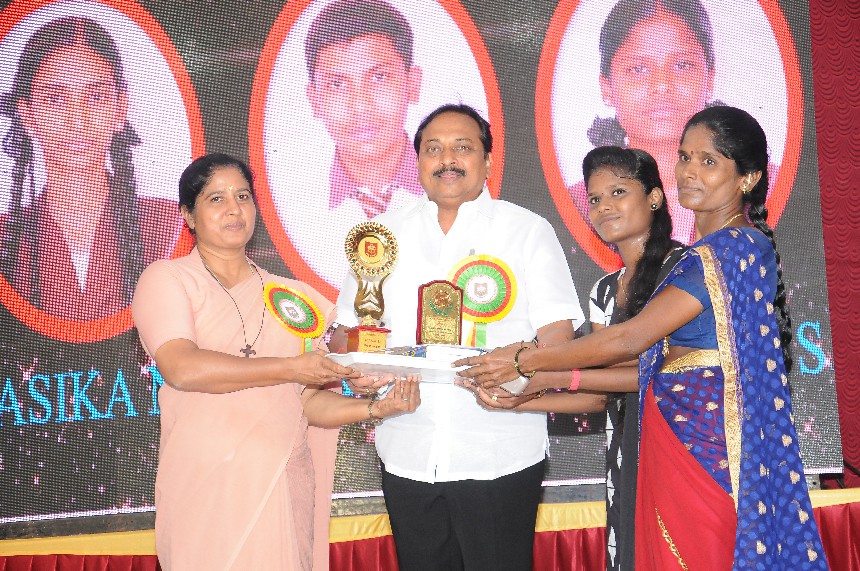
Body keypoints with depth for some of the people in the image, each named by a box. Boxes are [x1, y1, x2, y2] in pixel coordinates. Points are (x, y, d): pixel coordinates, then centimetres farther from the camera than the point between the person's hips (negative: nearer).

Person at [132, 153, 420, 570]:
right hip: (206, 488, -3)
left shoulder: (290, 296, 13)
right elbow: (182, 368, -16)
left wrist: (374, 408, -7)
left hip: (284, 488, 3)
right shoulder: (167, 279, 1)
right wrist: (290, 368, -17)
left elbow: (310, 402, 11)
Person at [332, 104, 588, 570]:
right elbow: (348, 326, 12)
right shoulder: (386, 233, 12)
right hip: (407, 455, 3)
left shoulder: (527, 230, 4)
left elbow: (557, 330, -3)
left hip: (498, 456, -2)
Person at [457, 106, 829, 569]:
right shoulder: (709, 253, 15)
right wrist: (544, 384, 10)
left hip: (704, 442, -9)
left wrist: (524, 362, -11)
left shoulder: (733, 249, -15)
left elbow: (630, 339, -18)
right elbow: (661, 361, 14)